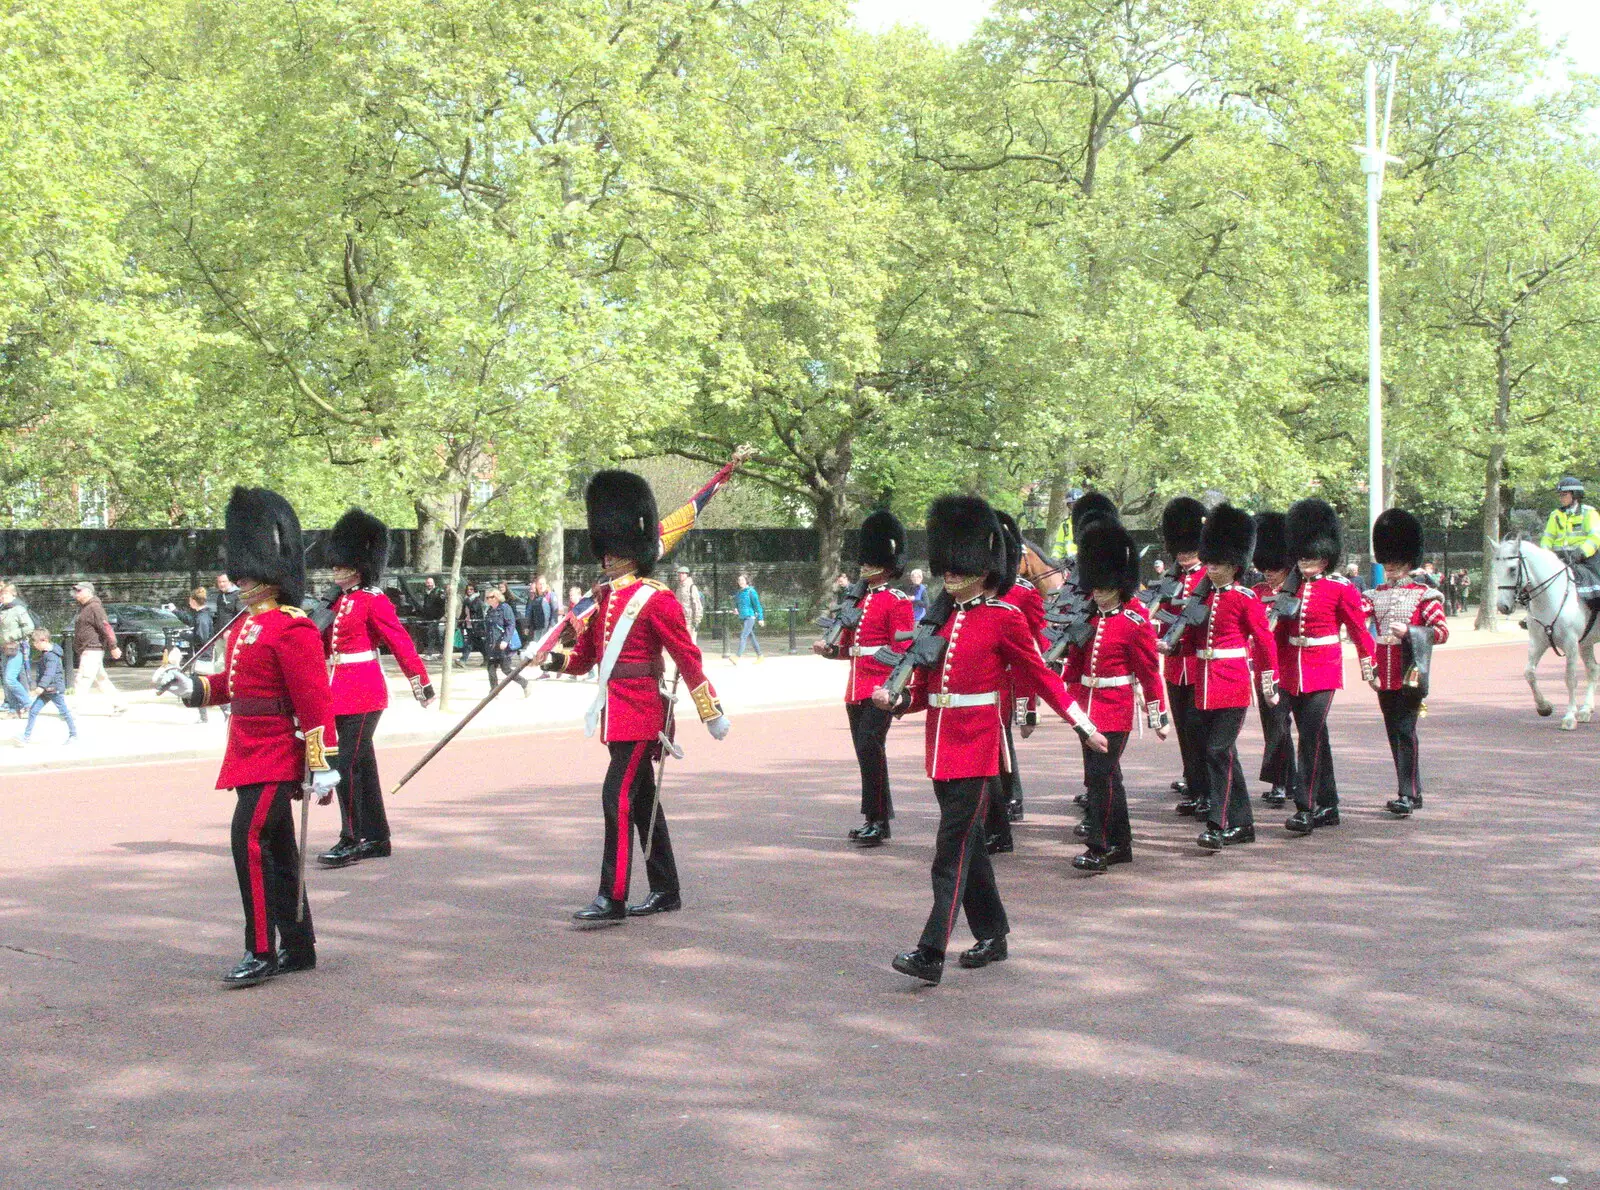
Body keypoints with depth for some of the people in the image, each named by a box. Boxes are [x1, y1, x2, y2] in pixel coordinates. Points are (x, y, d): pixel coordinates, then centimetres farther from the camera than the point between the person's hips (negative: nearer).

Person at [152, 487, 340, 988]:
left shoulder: (292, 630, -15)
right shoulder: (244, 627, 14)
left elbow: (314, 700, -18)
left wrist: (322, 765, -21)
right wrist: (188, 685, 10)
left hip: (276, 756, -10)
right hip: (250, 754, 10)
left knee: (250, 841, -14)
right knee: (276, 850, 13)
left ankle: (261, 953, -8)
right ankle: (299, 948, 22)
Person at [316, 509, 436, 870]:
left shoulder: (374, 601, -10)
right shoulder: (340, 602, 15)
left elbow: (401, 641, -13)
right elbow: (324, 645, 19)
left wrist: (421, 680, -15)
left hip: (362, 694, -9)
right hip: (341, 693, 9)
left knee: (348, 765, -11)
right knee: (362, 765, 12)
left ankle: (351, 840, -7)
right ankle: (376, 837, 19)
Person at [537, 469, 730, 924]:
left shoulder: (655, 599, -10)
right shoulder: (603, 599, 13)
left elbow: (688, 657, -10)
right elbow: (584, 655, 17)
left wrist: (712, 714, -9)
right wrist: (553, 660, -3)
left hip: (639, 714, -8)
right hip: (617, 714, 8)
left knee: (618, 798, -12)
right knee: (642, 801, 13)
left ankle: (612, 899, -10)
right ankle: (666, 891, 23)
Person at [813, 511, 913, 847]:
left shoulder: (898, 602, -5)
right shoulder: (857, 599, 17)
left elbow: (903, 649, -11)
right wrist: (828, 649, 3)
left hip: (880, 688, -8)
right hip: (856, 688, 8)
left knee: (870, 746, -17)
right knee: (865, 751, 11)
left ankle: (877, 821, -12)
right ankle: (876, 819, 20)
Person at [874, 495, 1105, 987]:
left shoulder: (1003, 618, -7)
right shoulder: (940, 617, 11)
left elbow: (1041, 675, -1)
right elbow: (925, 686, 14)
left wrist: (1084, 726, -2)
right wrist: (896, 700, -6)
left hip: (976, 743, -7)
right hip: (940, 743, 7)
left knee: (954, 846, -10)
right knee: (968, 842, 14)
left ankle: (930, 955, -13)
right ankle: (992, 936, 27)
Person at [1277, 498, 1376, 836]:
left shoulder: (1341, 589, -4)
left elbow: (1359, 628, 0)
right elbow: (1281, 631, 15)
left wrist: (1368, 666, 1)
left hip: (1323, 671, -6)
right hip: (1292, 672, 6)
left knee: (1310, 736, -14)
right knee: (1315, 738, 11)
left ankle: (1305, 808, -13)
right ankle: (1328, 806, 19)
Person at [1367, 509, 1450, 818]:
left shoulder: (1424, 594, -1)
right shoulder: (1376, 595, 12)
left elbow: (1443, 631, -7)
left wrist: (1409, 631, -20)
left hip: (1409, 675, -5)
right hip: (1384, 676, 5)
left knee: (1405, 731, -10)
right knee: (1395, 734, 10)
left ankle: (1407, 795, -9)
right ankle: (1411, 791, 20)